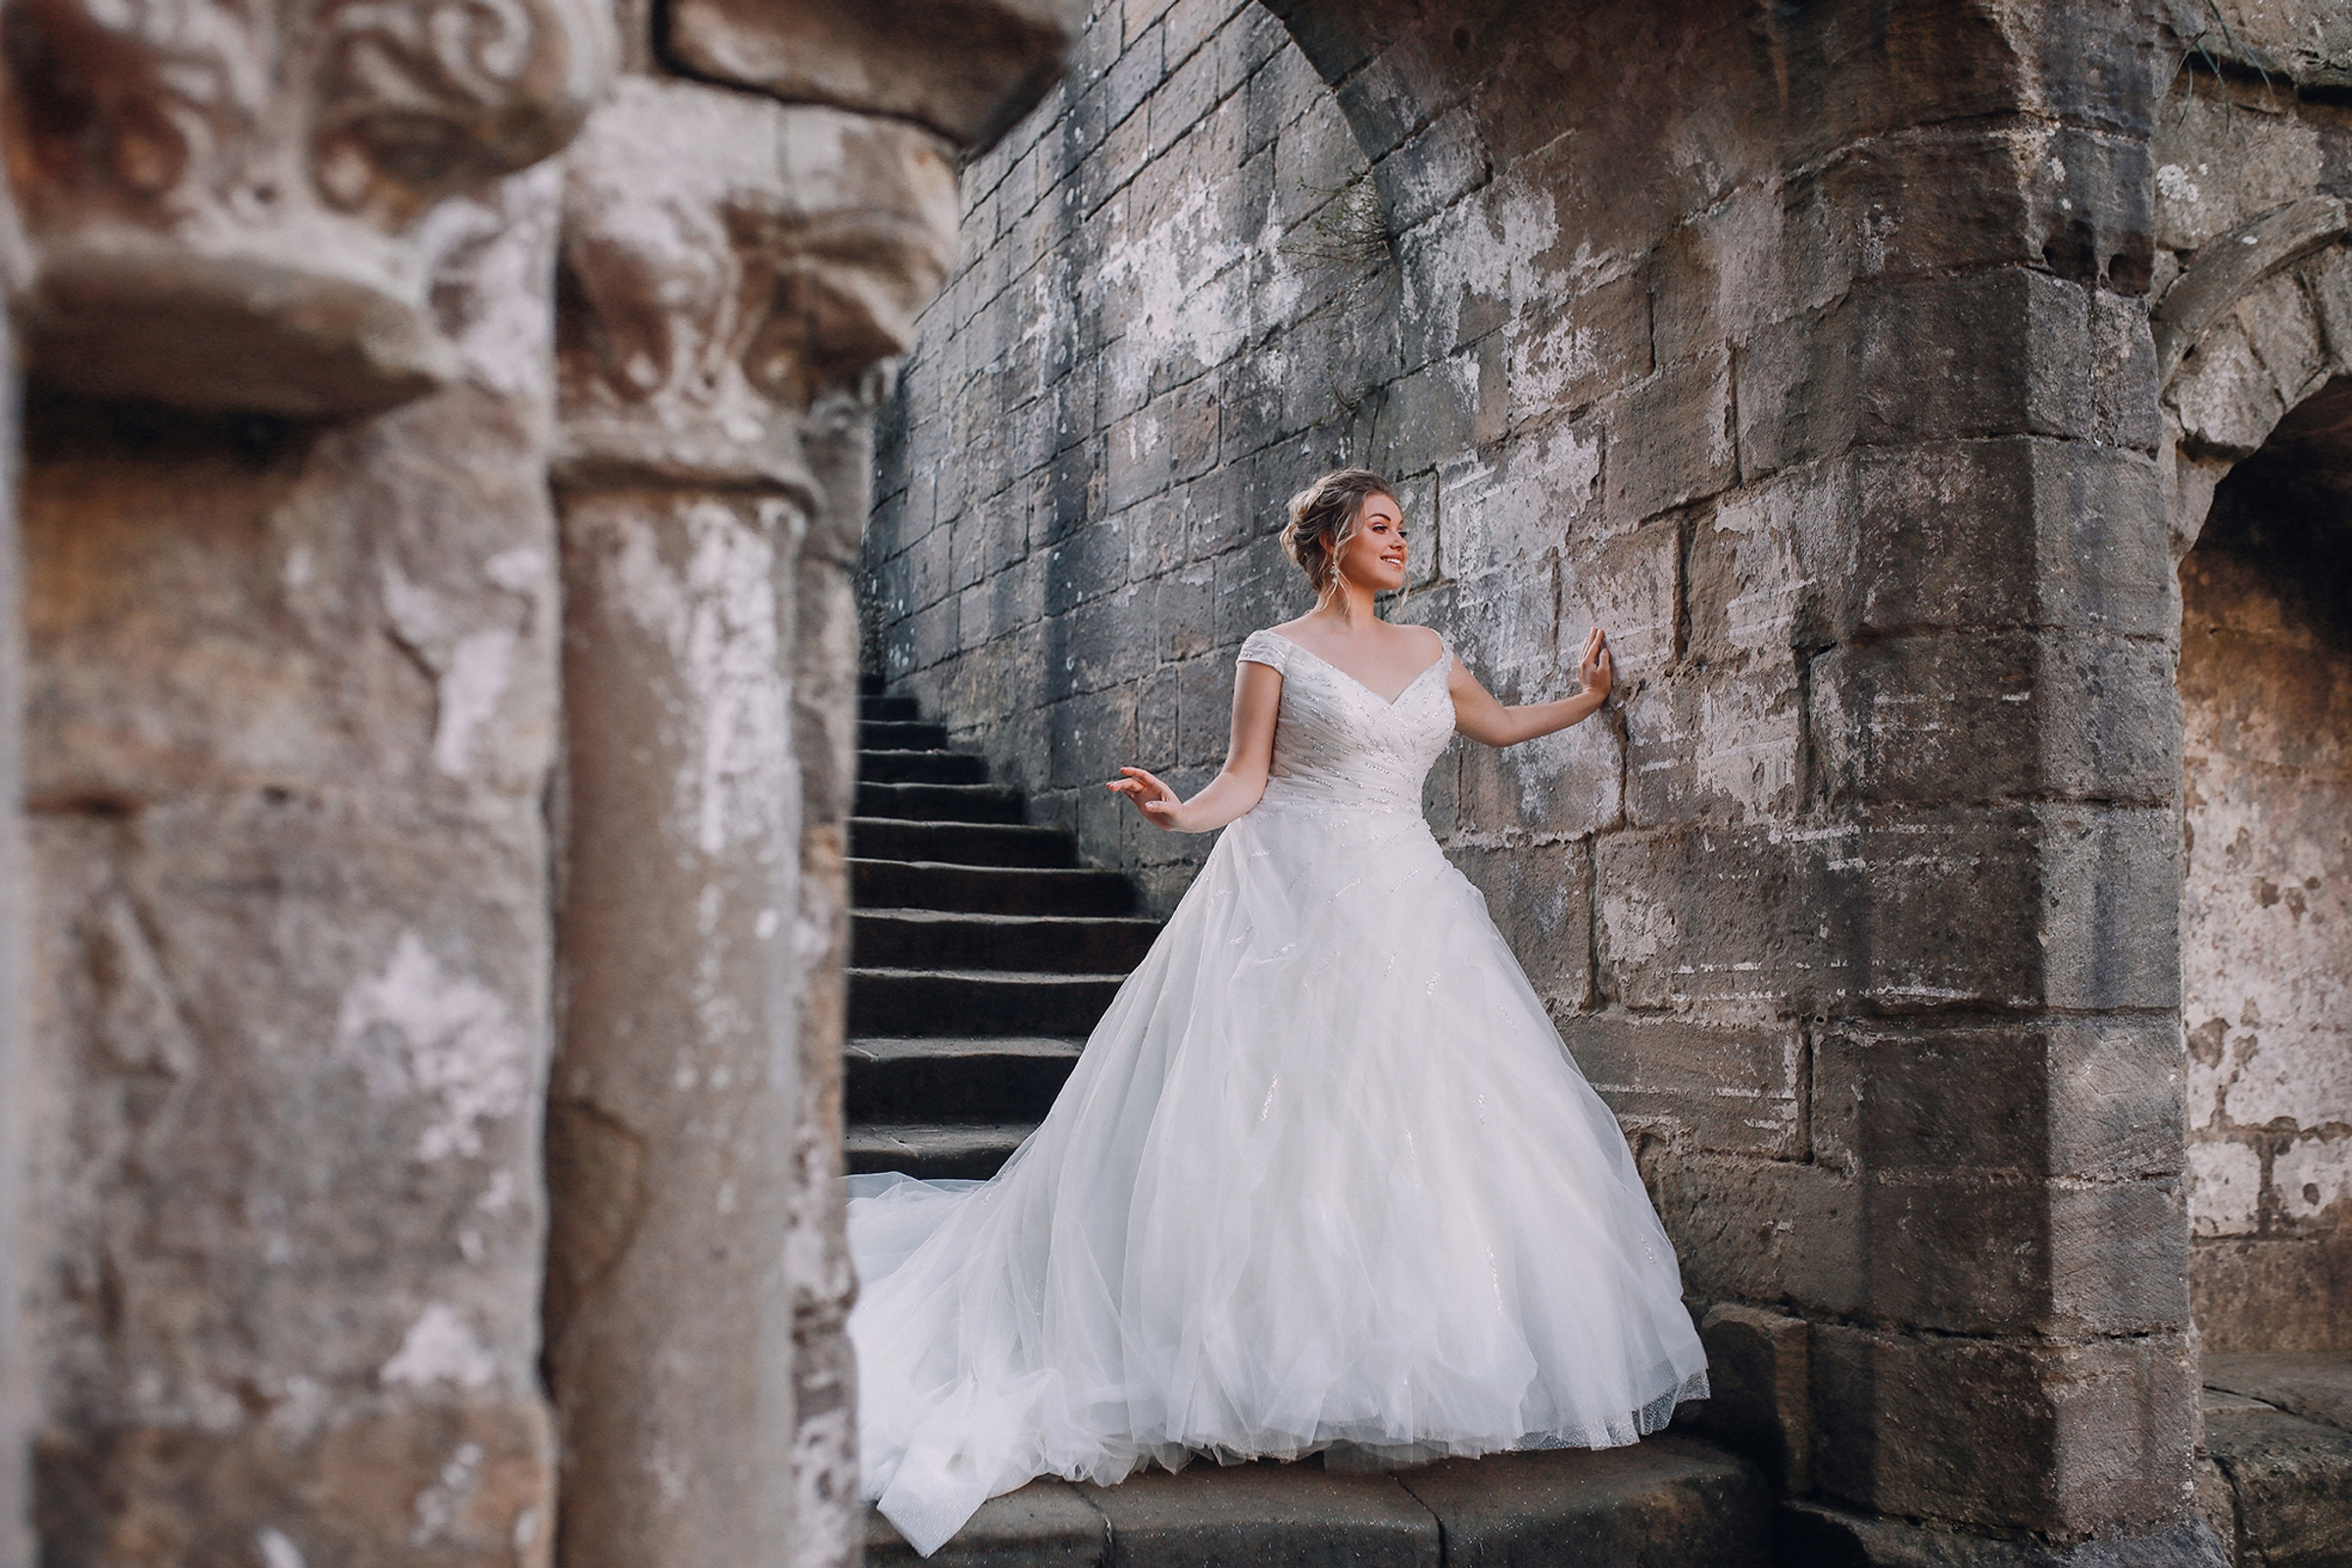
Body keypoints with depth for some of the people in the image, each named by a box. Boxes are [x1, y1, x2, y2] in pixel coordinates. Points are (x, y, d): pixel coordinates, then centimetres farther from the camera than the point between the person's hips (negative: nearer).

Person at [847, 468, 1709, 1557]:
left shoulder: (1428, 653, 18)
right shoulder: (1275, 652, 2)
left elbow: (1496, 726, 34)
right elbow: (1245, 783, -3)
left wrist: (1589, 698, 36)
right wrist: (1179, 813, -20)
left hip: (1405, 912, 5)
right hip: (1293, 905, -5)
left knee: (1417, 1124, -1)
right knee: (1278, 1121, -10)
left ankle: (1400, 1373, 7)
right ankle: (1282, 1372, -3)